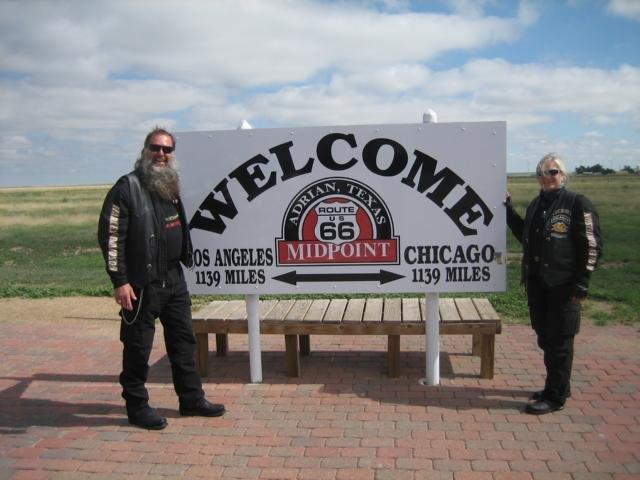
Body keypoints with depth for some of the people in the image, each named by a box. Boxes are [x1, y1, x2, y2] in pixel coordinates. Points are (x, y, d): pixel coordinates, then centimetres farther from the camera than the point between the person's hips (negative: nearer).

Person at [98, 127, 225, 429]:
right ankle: (137, 407, 18)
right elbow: (110, 235, -15)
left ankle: (191, 399, 25)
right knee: (138, 346, 3)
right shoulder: (127, 187, -11)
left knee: (183, 340, 13)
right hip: (141, 283, -8)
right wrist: (120, 281, -18)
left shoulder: (172, 188, 12)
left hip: (174, 278, 8)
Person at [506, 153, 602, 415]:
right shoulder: (536, 204, 13)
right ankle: (557, 386, 32)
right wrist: (508, 208, 16)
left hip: (563, 286, -7)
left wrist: (581, 284, -15)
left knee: (559, 342, 2)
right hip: (537, 283, 7)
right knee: (545, 338, 15)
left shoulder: (577, 204, -8)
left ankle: (555, 397, 13)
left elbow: (592, 246, -11)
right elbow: (525, 235, 24)